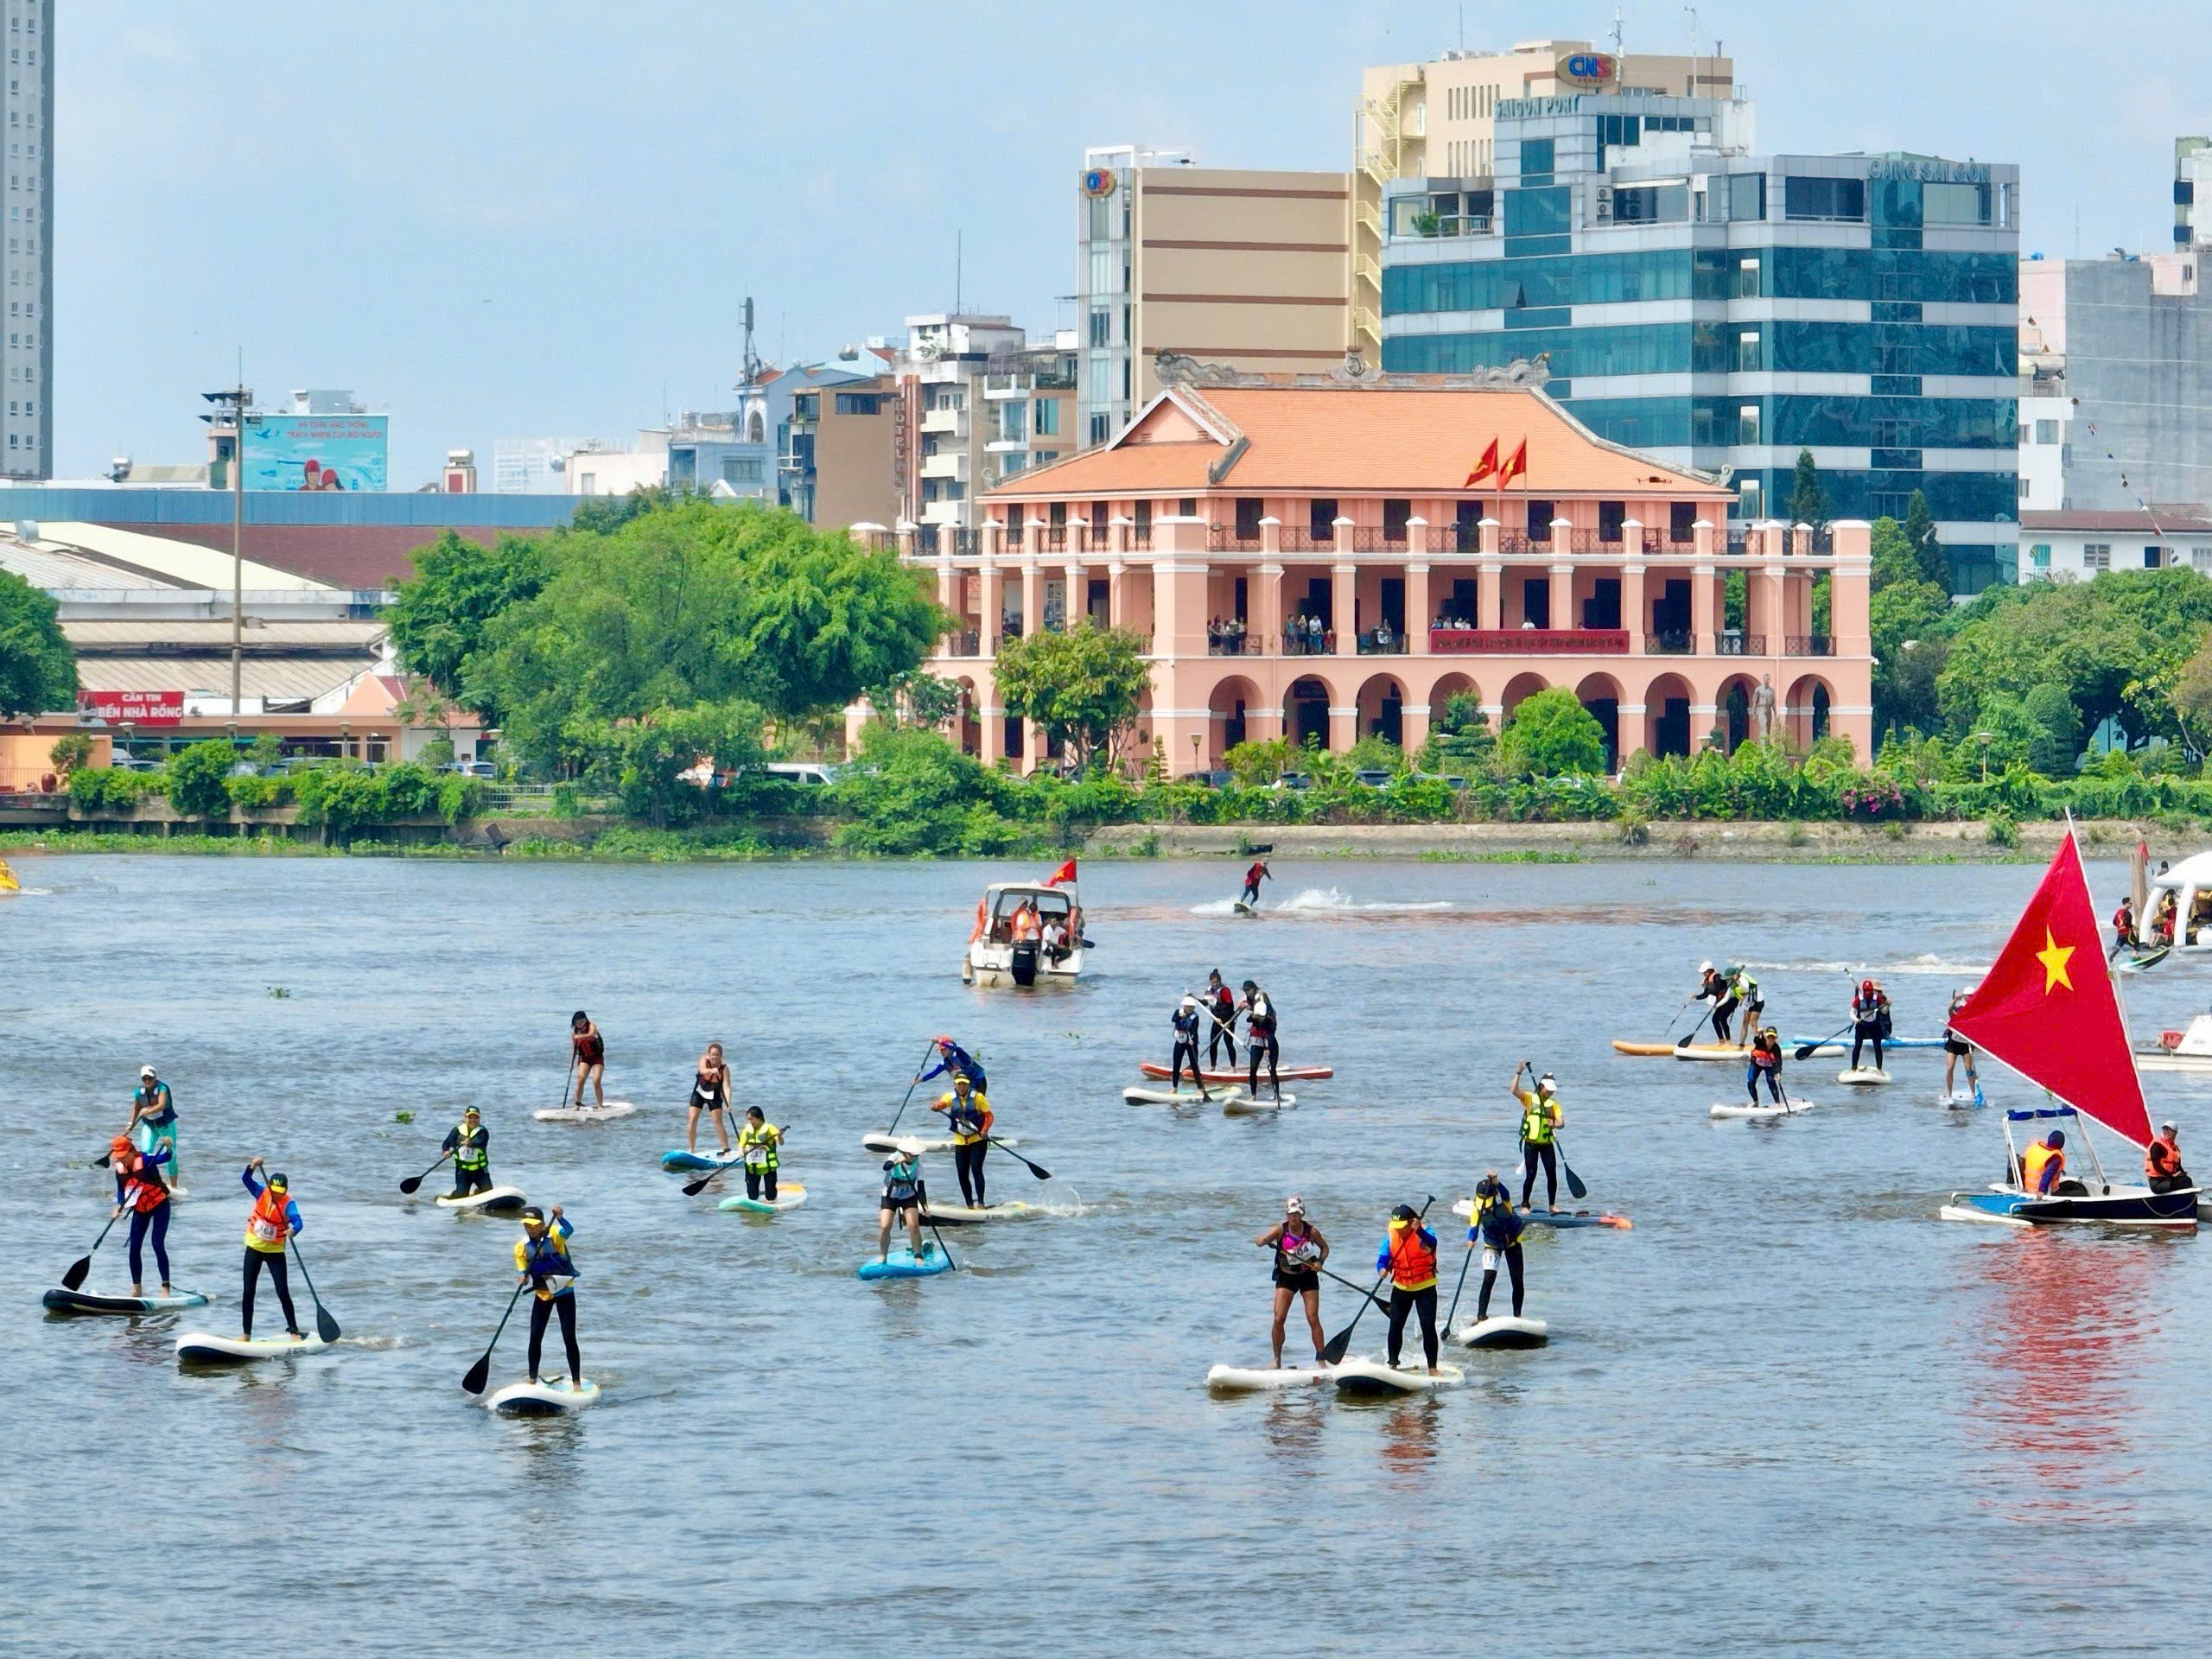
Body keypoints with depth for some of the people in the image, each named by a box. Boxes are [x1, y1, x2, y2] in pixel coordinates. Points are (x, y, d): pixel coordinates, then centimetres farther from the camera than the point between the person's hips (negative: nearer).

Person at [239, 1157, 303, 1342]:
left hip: (275, 1251, -3)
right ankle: (246, 1334, 12)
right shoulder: (261, 1194, -9)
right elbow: (246, 1180, -21)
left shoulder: (288, 1204, -18)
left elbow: (297, 1221, -34)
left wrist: (293, 1230, -57)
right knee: (248, 1292, 4)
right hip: (254, 1248, 3)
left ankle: (294, 1331, 5)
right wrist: (252, 1167, -41)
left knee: (283, 1292, -7)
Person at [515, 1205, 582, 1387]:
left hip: (564, 1292, -3)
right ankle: (532, 1380, 13)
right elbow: (523, 1271, -7)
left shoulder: (553, 1235, -14)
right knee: (535, 1338, 2)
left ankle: (577, 1382, -1)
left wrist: (559, 1217, -55)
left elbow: (568, 1231, -35)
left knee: (569, 1338, -6)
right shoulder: (521, 1247, -4)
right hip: (542, 1295, 3)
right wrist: (523, 1278, -31)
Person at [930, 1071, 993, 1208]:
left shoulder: (977, 1097, -6)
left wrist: (985, 1130, -25)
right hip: (960, 1141, 4)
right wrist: (936, 1107, -41)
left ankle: (981, 1203, -17)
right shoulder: (951, 1097, 2)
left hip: (978, 1139, -4)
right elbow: (942, 1103, -17)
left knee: (976, 1169, -17)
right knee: (962, 1174, 4)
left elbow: (989, 1115, -8)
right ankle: (970, 1205, 15)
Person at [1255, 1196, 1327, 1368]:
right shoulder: (1280, 1230, -14)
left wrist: (1320, 1262, -12)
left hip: (1308, 1276, 0)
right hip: (1286, 1277, 0)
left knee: (1313, 1319, -5)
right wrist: (1262, 1240, -54)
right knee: (1279, 1319, -8)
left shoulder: (1311, 1231, -10)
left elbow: (1324, 1247, 7)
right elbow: (1262, 1239, -30)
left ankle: (1321, 1359, 2)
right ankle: (1277, 1360, 2)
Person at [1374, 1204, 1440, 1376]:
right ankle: (1393, 1364, 12)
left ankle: (1432, 1367, 0)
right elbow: (1382, 1259, -9)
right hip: (1401, 1288, 3)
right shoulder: (1390, 1238, -5)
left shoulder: (1423, 1233, -16)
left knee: (1428, 1326, -6)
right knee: (1395, 1325, 1)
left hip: (1425, 1288, -3)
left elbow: (1432, 1243, -38)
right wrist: (1382, 1269, -33)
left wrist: (1419, 1231, -59)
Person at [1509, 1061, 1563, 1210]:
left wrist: (1555, 1124, -23)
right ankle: (1524, 1205, 5)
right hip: (1531, 1143, -3)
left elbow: (1561, 1122, 0)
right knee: (1531, 1174, -6)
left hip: (1546, 1144, 3)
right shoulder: (1530, 1098, 0)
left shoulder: (1553, 1103, 8)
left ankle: (1552, 1205, 13)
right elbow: (1514, 1090, -15)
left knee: (1552, 1173, 1)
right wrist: (1519, 1073, -20)